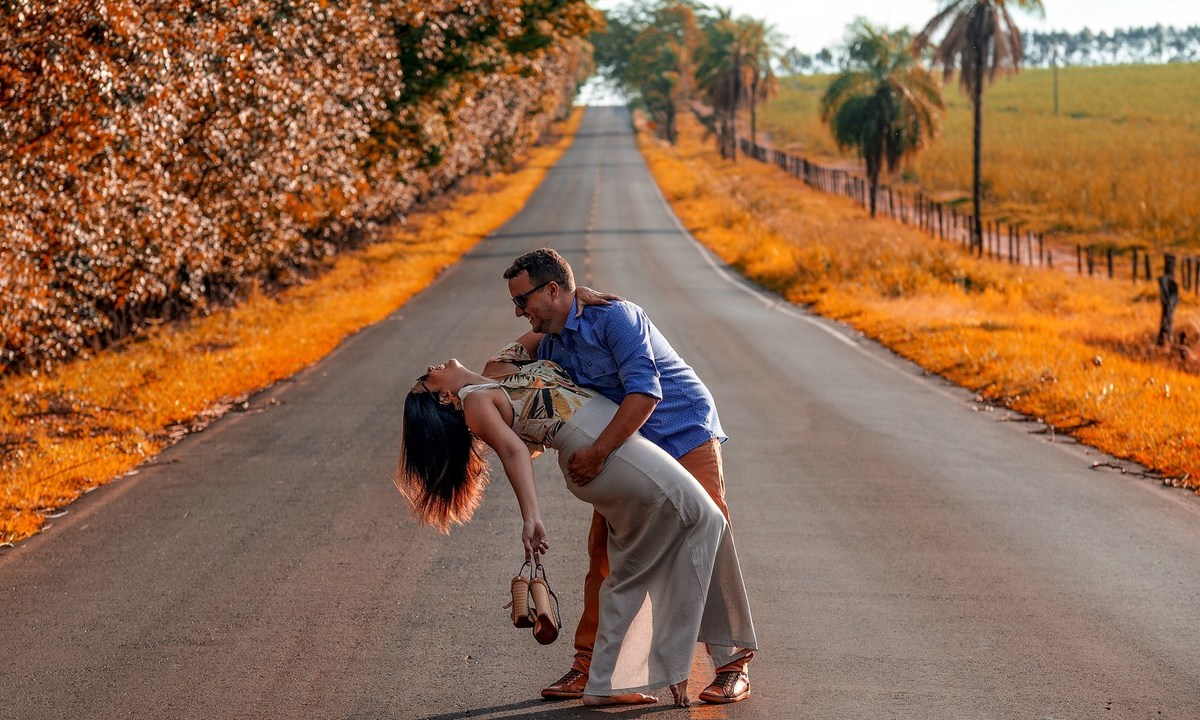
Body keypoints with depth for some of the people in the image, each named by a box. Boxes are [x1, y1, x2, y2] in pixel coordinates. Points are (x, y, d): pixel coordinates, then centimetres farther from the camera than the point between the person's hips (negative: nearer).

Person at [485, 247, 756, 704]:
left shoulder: (614, 317, -21)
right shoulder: (551, 349, 5)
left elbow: (644, 391, -30)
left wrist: (597, 452, -36)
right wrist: (502, 363, -1)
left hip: (686, 438, -8)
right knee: (604, 552, 3)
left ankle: (734, 665, -4)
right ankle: (589, 664, 10)